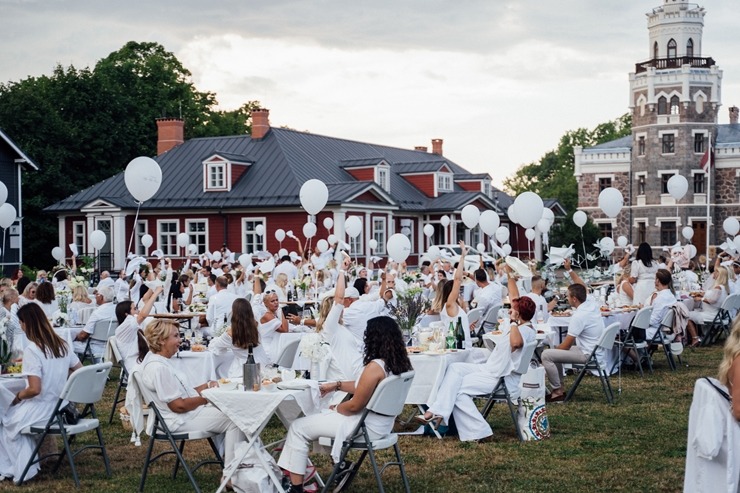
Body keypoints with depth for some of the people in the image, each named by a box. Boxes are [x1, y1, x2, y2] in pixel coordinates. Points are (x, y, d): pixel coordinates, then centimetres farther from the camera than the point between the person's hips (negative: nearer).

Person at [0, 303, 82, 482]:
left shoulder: (32, 349, -20)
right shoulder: (62, 344, 2)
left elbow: (34, 389, -24)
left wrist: (18, 396, -5)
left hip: (42, 411, -7)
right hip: (62, 408, 7)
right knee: (17, 413, 30)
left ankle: (21, 469, 21)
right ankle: (26, 465, 29)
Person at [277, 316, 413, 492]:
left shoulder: (375, 367, -28)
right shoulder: (398, 362, -1)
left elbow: (354, 406, -20)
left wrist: (335, 409, -1)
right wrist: (336, 385, 13)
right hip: (381, 423, 9)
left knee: (298, 427, -1)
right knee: (319, 414, 28)